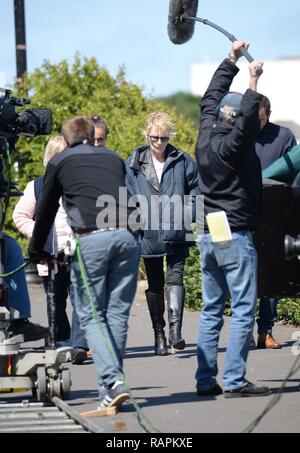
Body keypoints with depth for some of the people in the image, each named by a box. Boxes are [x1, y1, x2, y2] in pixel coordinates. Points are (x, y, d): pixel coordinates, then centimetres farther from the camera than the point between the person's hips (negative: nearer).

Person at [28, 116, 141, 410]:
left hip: (91, 239, -3)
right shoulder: (114, 159, 23)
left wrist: (36, 251, 34)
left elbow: (46, 209, 21)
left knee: (91, 316, 0)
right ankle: (111, 385, 8)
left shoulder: (59, 162, 13)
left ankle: (113, 380, -18)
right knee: (117, 313, 9)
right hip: (127, 236, 3)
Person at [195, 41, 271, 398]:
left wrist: (232, 60, 26)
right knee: (243, 310, -6)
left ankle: (206, 380, 9)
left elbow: (211, 99, 22)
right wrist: (253, 82, -29)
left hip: (208, 235, 8)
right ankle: (234, 381, -10)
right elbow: (248, 122, -33)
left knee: (211, 310, 10)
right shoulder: (231, 145, -14)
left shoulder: (205, 138, 8)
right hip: (235, 236, -8)